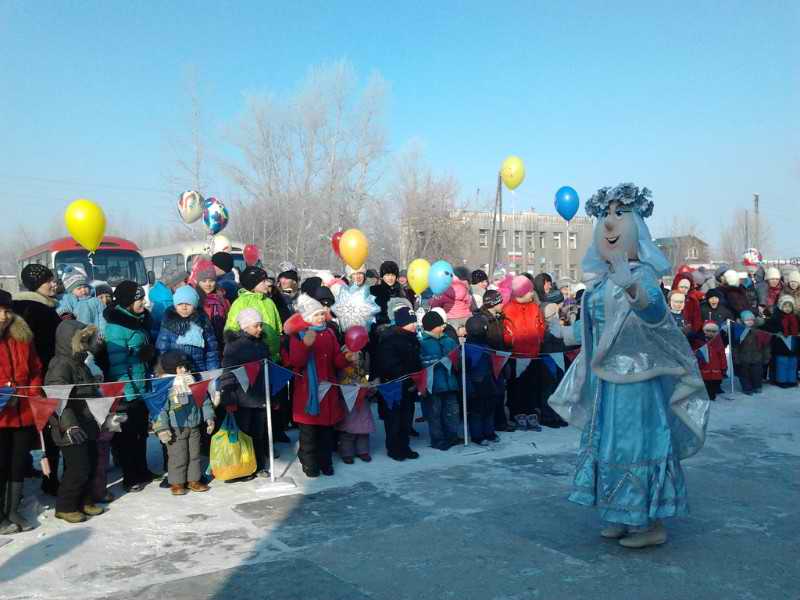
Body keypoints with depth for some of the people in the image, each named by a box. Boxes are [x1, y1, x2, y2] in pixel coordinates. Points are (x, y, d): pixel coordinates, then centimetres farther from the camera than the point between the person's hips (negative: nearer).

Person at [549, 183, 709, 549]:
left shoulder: (642, 274, -13)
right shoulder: (601, 279, 9)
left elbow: (656, 313, -32)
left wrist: (634, 291, -52)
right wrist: (572, 334, 37)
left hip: (634, 376, -8)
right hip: (603, 377, 8)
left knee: (635, 444, -2)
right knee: (609, 443, 13)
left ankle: (652, 524, 11)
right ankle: (621, 517, 26)